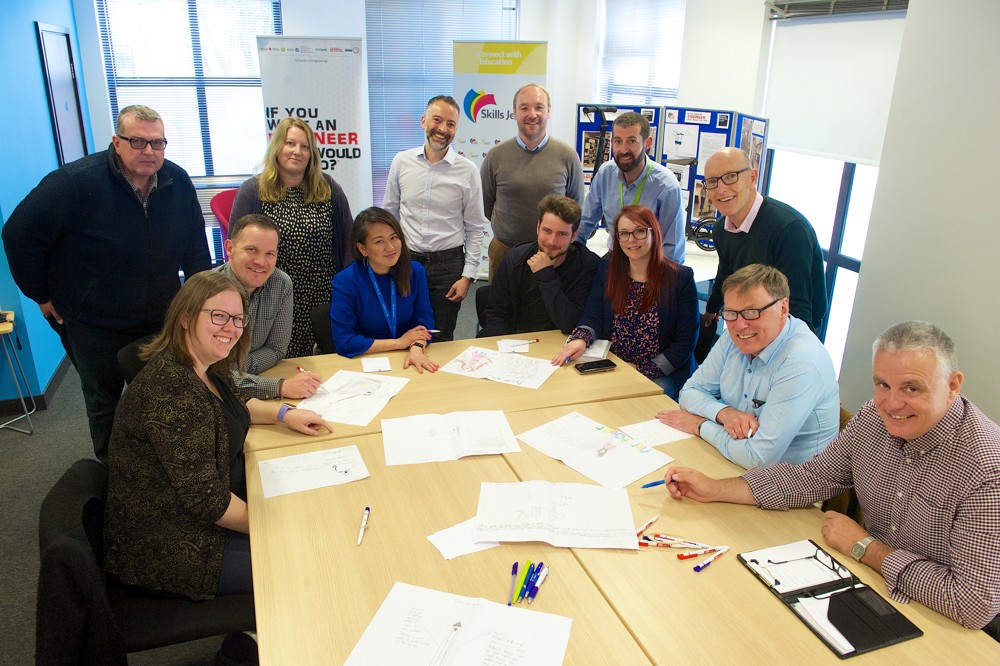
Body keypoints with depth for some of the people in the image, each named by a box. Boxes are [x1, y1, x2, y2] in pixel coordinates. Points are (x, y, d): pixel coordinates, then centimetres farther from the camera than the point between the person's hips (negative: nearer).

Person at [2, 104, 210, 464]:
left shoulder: (178, 181, -7)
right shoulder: (77, 182, -21)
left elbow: (194, 242, 6)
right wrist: (42, 295, -7)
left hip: (161, 318, 4)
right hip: (93, 324, -3)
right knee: (104, 402, 15)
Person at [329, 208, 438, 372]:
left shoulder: (415, 272, 1)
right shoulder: (345, 281, -10)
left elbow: (424, 321, 1)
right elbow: (344, 342, -13)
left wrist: (416, 348, -21)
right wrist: (400, 342, -11)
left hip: (407, 361, 4)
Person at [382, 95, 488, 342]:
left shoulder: (468, 170, -4)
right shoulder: (401, 162, 1)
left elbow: (475, 229, 1)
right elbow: (389, 214, 10)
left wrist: (467, 276, -4)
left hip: (448, 264, -1)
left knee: (441, 340, 9)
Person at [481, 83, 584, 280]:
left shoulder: (567, 156, -2)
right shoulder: (496, 156, -1)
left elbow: (577, 206, 10)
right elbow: (485, 204, 9)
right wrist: (509, 226, 10)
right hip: (504, 251, 1)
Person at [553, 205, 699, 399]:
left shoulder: (681, 278, -3)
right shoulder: (606, 269, 8)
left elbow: (685, 341, -5)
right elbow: (592, 317, 1)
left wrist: (643, 372, -13)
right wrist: (580, 339, -23)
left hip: (661, 375, -3)